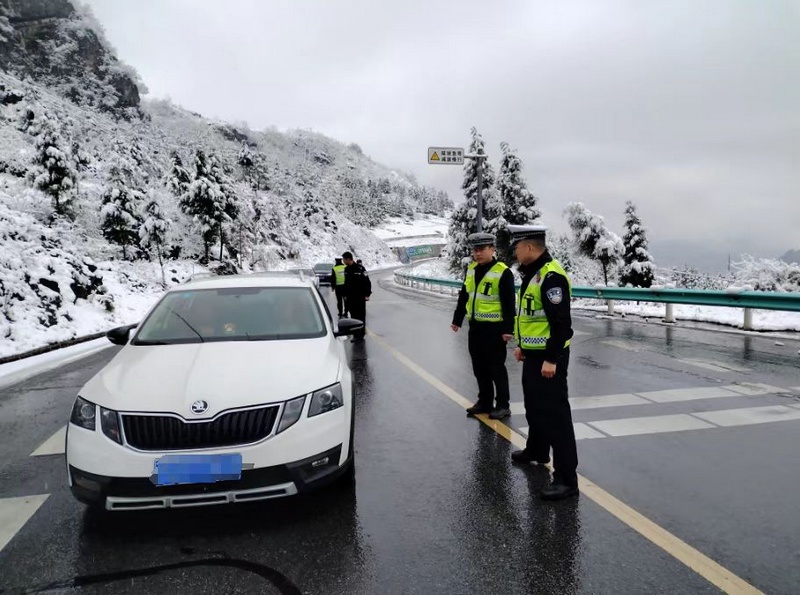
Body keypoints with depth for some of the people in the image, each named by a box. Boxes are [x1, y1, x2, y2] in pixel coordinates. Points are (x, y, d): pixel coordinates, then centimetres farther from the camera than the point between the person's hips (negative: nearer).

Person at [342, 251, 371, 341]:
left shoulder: (360, 269, -12)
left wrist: (367, 294, -14)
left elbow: (367, 282, -11)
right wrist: (345, 295, 16)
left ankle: (360, 335, 4)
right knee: (353, 316, 8)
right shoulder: (347, 269, 10)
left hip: (360, 297, -7)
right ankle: (356, 335, 14)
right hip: (350, 297, 7)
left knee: (360, 317, -1)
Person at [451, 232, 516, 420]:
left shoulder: (503, 272, -12)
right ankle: (484, 402, 27)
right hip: (475, 327, 7)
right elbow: (463, 297, 17)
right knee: (479, 368, 14)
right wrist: (457, 319, 19)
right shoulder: (471, 269, 9)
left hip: (494, 328, -7)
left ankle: (503, 406, 13)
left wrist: (508, 329, -16)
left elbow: (509, 305, -13)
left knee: (496, 368, 2)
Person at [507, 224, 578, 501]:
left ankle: (566, 478, 1)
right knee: (534, 406, 24)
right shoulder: (532, 273, 11)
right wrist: (521, 345, 21)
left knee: (555, 413, -6)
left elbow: (561, 322, -25)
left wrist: (551, 359, -25)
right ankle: (536, 451, 44)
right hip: (533, 355, 10)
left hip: (548, 358, -10)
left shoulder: (551, 275, -21)